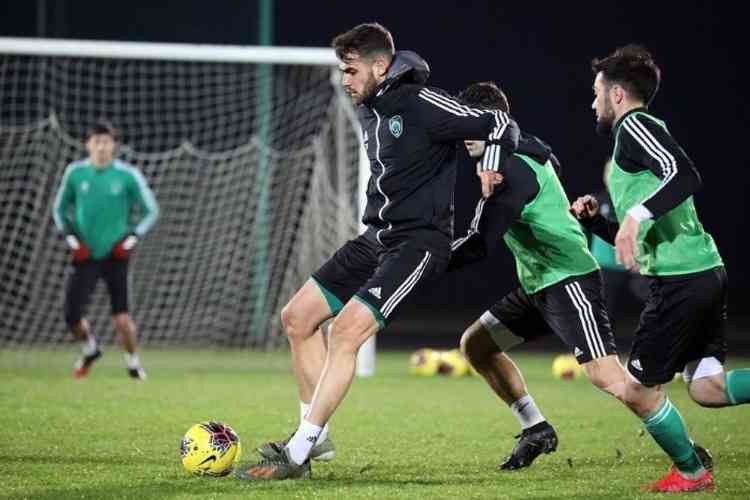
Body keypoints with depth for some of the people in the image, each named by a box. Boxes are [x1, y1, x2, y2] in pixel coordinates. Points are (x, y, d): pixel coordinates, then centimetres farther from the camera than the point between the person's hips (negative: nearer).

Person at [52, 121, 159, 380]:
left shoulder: (128, 175, -6)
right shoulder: (75, 172, 0)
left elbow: (150, 211, 5)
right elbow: (60, 208, 14)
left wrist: (131, 238, -7)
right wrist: (71, 238, 1)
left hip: (115, 255, -2)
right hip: (85, 255, 2)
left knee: (121, 319, -7)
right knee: (72, 316, -7)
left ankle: (132, 360, 21)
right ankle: (90, 348, 25)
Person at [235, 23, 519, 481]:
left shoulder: (423, 105, -15)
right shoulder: (368, 111, 10)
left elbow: (501, 126, -10)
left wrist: (491, 168, -16)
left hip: (419, 243, -10)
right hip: (376, 237, 10)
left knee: (347, 330, -22)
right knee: (297, 317, 7)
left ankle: (296, 454, -20)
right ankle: (315, 435, 13)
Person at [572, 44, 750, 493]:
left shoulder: (635, 126, -5)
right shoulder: (633, 135, 26)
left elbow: (685, 175, -23)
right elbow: (639, 241, 30)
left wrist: (636, 215, -29)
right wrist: (595, 218, 16)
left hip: (681, 279, -9)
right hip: (706, 271, 9)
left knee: (639, 390, 1)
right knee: (707, 387, 1)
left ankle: (692, 473, 12)